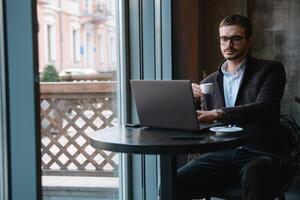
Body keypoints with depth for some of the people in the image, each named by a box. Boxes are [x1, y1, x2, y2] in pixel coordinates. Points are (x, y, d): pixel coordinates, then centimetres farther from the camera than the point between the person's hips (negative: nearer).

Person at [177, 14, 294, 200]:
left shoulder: (270, 70, 6)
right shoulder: (210, 82, 19)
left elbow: (265, 108, -13)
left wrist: (218, 113, -26)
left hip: (263, 154, -3)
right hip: (222, 154, 3)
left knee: (253, 175, -39)